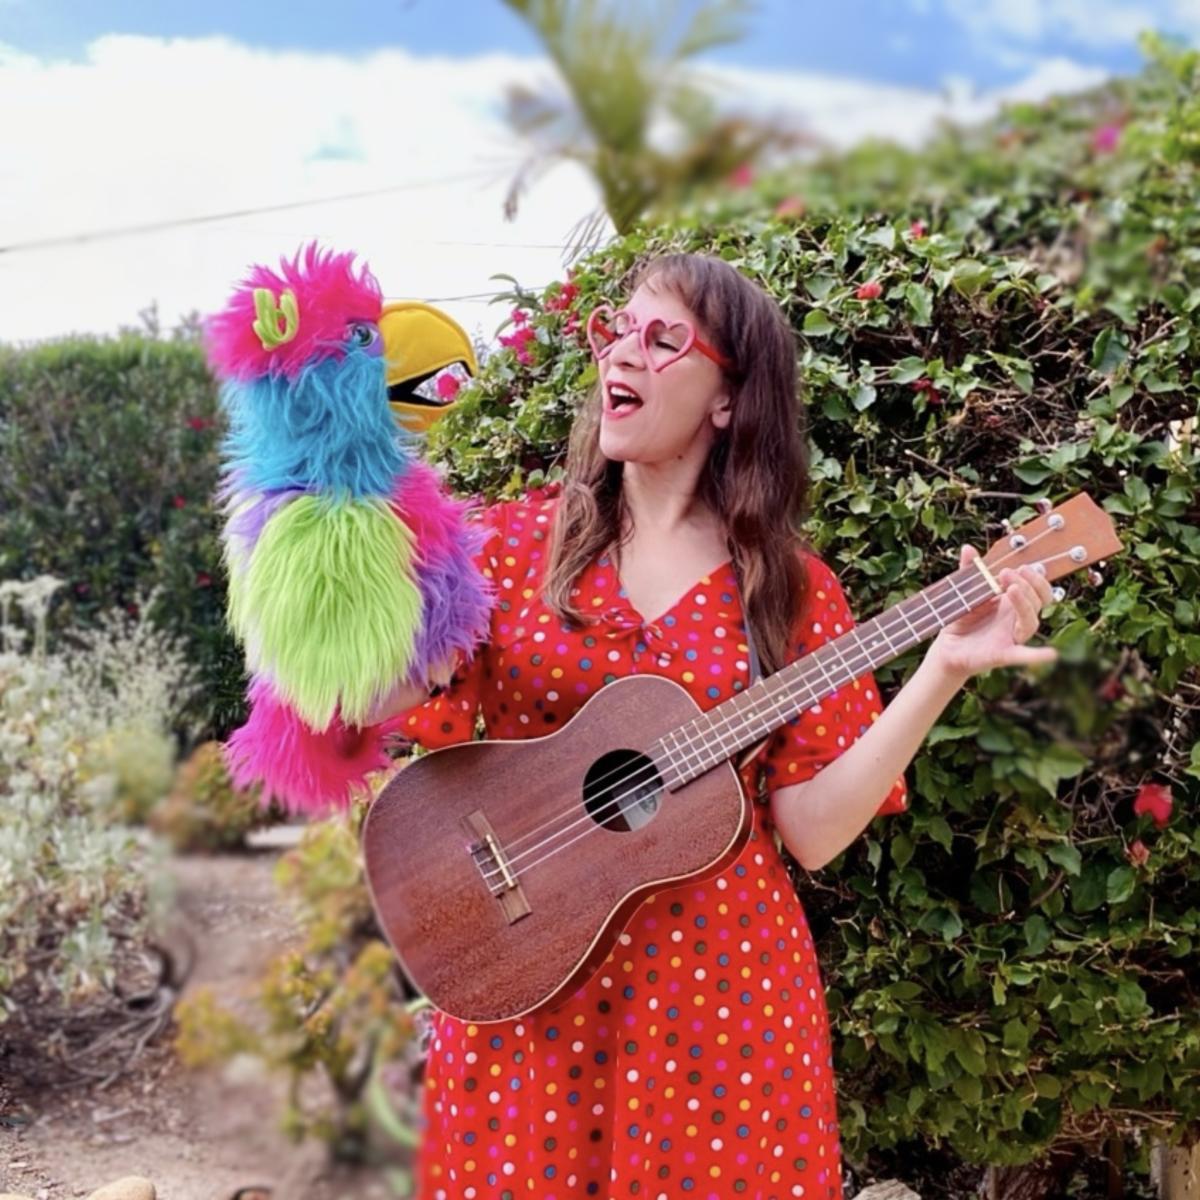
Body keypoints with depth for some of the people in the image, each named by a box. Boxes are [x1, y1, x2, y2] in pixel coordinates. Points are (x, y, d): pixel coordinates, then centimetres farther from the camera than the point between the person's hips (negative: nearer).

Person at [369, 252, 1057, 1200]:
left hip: (718, 982, 0)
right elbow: (395, 710, -7)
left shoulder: (789, 591, 0)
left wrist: (944, 667, -15)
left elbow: (812, 829, -7)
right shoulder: (513, 542, 2)